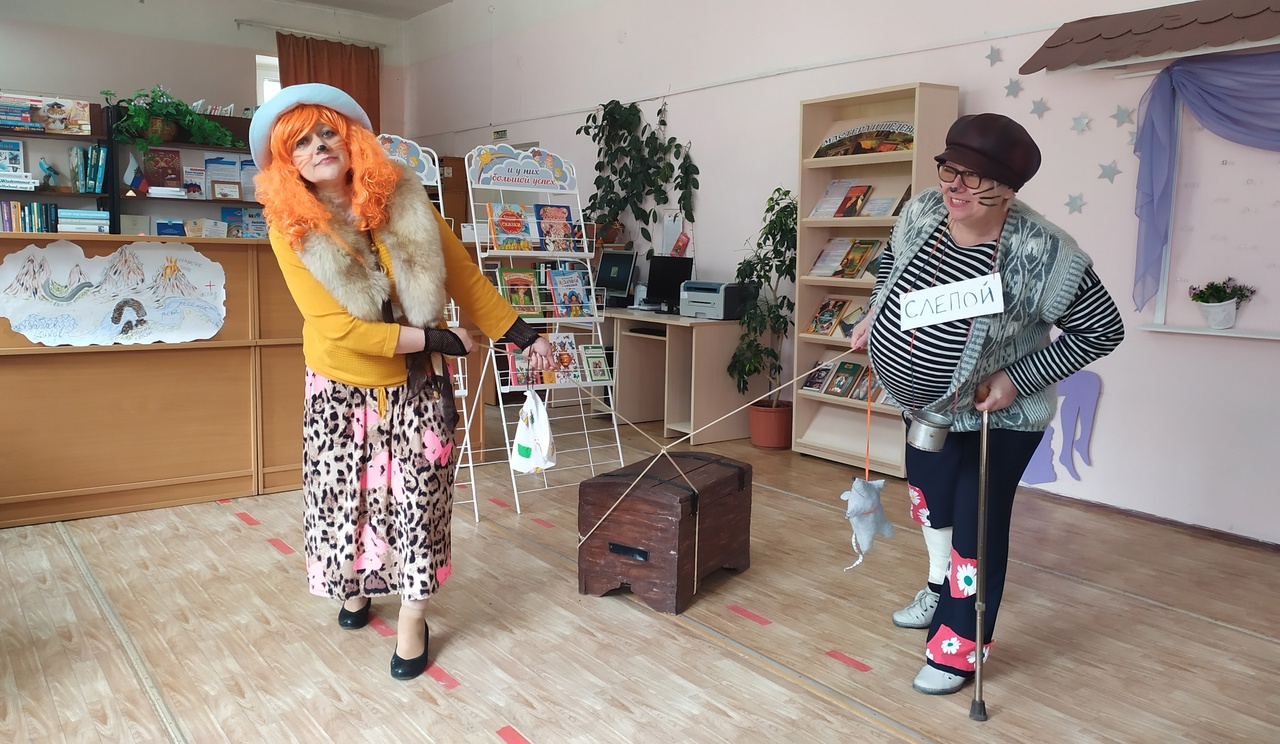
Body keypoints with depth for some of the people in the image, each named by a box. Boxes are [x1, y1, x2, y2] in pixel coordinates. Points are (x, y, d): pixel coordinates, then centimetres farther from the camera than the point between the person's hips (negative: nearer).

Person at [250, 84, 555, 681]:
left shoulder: (402, 203, -9)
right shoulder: (291, 229, -15)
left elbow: (466, 279, -2)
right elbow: (339, 328, -22)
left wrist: (524, 336, -6)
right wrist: (438, 340, -22)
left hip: (416, 387, 1)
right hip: (341, 391, 0)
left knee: (417, 497, 2)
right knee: (342, 494, 13)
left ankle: (413, 617, 20)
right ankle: (354, 586, 42)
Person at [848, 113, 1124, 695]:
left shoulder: (1042, 253, -31)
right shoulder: (921, 213, -14)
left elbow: (1103, 330, -21)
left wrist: (1017, 379, -24)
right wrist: (873, 317, 2)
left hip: (997, 419, -6)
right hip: (928, 402, 7)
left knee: (977, 528, 2)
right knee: (927, 493, 24)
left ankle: (958, 650, 23)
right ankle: (938, 589, 52)